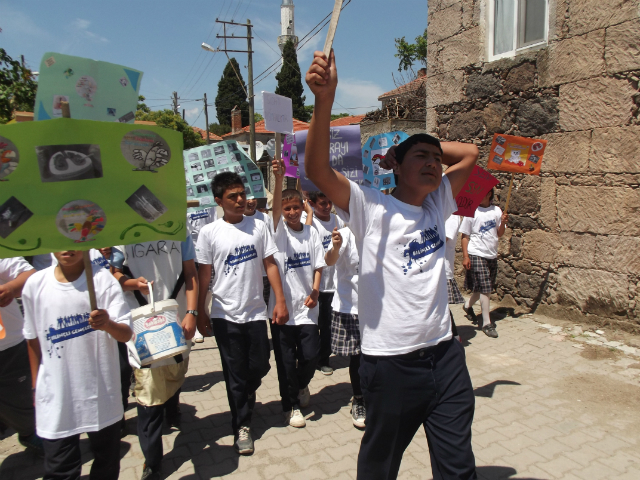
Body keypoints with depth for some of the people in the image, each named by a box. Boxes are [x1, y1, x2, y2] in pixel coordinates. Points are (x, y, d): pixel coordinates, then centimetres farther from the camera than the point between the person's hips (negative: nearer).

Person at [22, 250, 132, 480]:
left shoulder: (102, 279, -10)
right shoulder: (35, 285, -3)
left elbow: (126, 334, -14)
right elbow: (33, 340, 11)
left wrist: (108, 324, -36)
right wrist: (37, 387, 15)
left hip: (101, 396, -1)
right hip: (55, 399, 1)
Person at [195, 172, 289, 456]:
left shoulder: (258, 227, 1)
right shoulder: (209, 233, -4)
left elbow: (270, 265, 2)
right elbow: (204, 275, 0)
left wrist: (280, 301, -3)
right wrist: (200, 312, 2)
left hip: (256, 312, 2)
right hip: (225, 315, -2)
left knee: (259, 367, 10)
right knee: (235, 373, 7)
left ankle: (245, 398, 44)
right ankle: (242, 425, 26)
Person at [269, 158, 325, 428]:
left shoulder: (311, 232, 6)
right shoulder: (278, 229, -3)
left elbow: (318, 265, 7)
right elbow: (276, 207, -22)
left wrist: (315, 292, -7)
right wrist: (279, 179, -38)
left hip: (306, 307, 2)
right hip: (282, 306, -2)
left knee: (311, 355, 5)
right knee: (286, 360, 7)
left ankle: (302, 385, 38)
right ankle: (291, 406, 26)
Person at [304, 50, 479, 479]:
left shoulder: (438, 204, 9)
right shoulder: (371, 208, -9)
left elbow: (470, 153, 21)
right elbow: (318, 170, -24)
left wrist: (427, 142, 13)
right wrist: (325, 99, -34)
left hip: (445, 353, 5)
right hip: (391, 361, -5)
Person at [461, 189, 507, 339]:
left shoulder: (496, 211, 8)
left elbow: (500, 234, 11)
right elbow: (465, 236, -4)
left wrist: (503, 223, -8)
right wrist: (465, 256, -11)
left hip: (492, 255, 5)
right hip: (476, 255, -5)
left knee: (486, 288, 14)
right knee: (484, 288, -8)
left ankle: (468, 305, 40)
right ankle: (487, 323, 1)